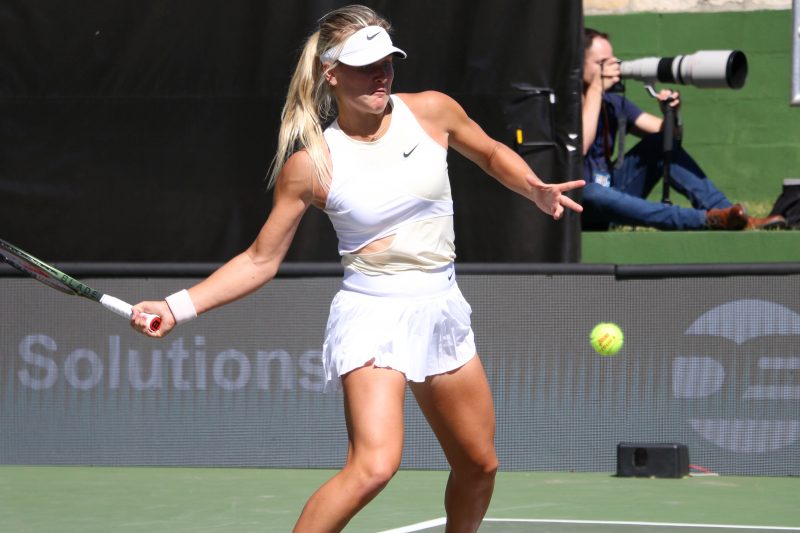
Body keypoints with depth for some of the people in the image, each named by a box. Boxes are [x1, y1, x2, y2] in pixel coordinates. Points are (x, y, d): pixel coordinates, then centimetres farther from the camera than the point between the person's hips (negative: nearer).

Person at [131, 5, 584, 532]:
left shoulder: (431, 111, -3)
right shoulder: (310, 163, -11)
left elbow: (492, 153, 18)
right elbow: (261, 260, -2)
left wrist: (536, 190, -2)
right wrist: (177, 307, -12)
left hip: (441, 310, 5)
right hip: (372, 314, -5)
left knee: (479, 465, 13)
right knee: (374, 465, -26)